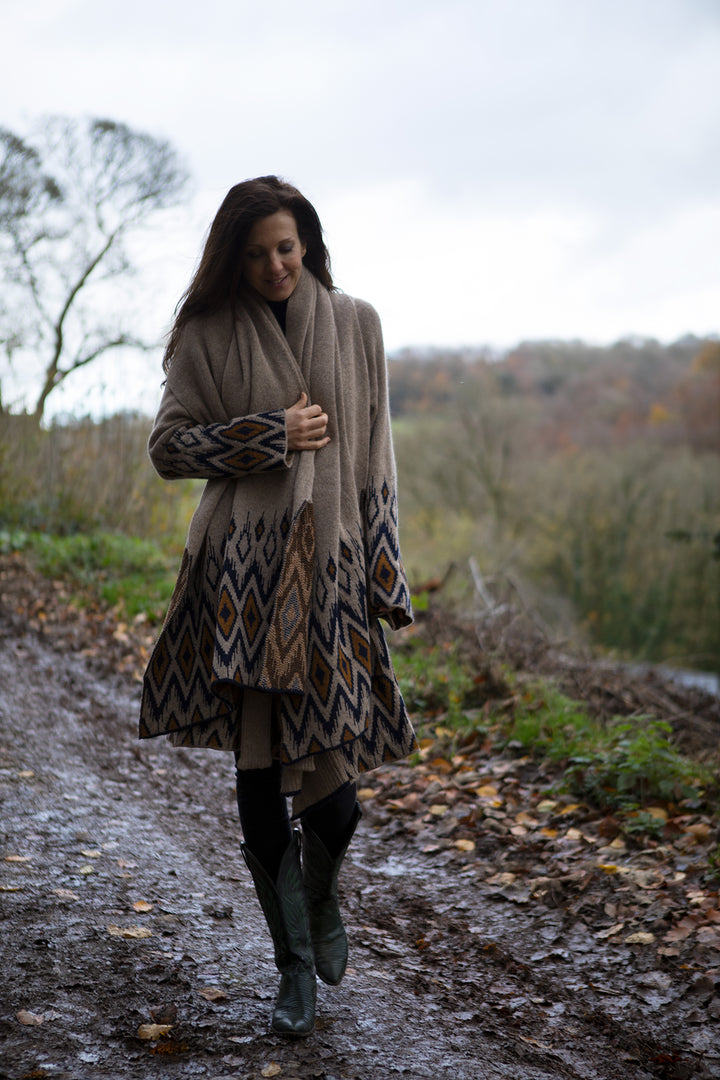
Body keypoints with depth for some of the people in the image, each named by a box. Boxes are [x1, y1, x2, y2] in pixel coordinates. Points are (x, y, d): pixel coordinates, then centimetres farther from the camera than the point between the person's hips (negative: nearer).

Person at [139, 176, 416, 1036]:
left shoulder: (355, 325, 9)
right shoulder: (208, 334, 6)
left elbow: (375, 458, 9)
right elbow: (168, 446, 3)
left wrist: (384, 574, 3)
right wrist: (271, 437, -8)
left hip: (330, 568, 1)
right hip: (242, 570, 0)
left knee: (332, 770, -4)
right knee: (258, 770, 2)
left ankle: (322, 895, 31)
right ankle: (294, 965, 18)